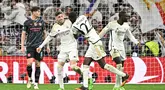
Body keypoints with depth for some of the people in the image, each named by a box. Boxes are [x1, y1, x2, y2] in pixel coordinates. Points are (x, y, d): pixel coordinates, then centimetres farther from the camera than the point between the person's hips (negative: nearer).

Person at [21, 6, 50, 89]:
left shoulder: (41, 22, 7)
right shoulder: (27, 22, 0)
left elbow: (44, 33, 14)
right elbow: (23, 34, 4)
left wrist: (47, 45, 12)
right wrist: (22, 46, -2)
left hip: (39, 45, 2)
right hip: (30, 45, -2)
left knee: (37, 64, 2)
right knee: (29, 63, -16)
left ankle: (36, 83, 8)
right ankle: (30, 78, 8)